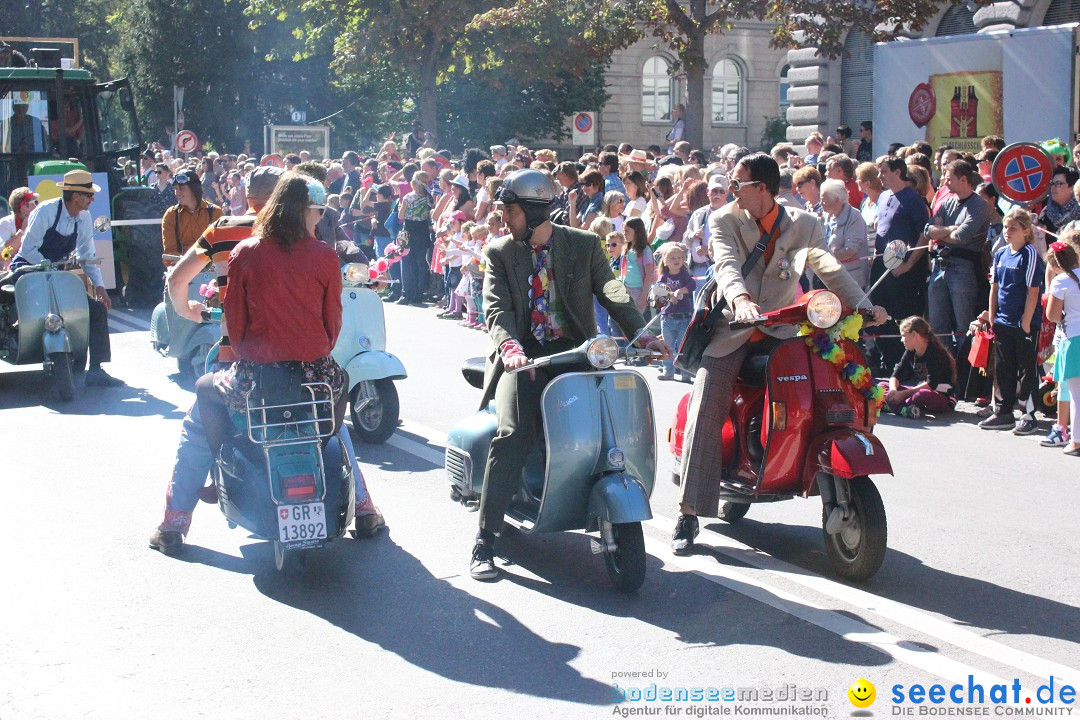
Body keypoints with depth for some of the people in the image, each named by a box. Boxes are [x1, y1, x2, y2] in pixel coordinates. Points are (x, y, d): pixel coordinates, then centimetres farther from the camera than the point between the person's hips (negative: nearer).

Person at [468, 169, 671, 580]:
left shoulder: (583, 245, 7)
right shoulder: (500, 253, 6)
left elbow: (611, 293, 1)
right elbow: (496, 308, -7)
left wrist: (641, 335, -15)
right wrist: (509, 346, -28)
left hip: (572, 350, 1)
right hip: (523, 355, -1)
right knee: (513, 433, -25)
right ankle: (484, 541, -21)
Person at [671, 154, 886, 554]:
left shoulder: (803, 225, 6)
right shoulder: (724, 220, -1)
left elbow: (830, 268, -4)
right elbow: (726, 264, -19)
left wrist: (862, 305, -21)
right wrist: (740, 299, -41)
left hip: (780, 331, 2)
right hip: (731, 330, -1)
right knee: (704, 413, -15)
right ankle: (688, 513, -12)